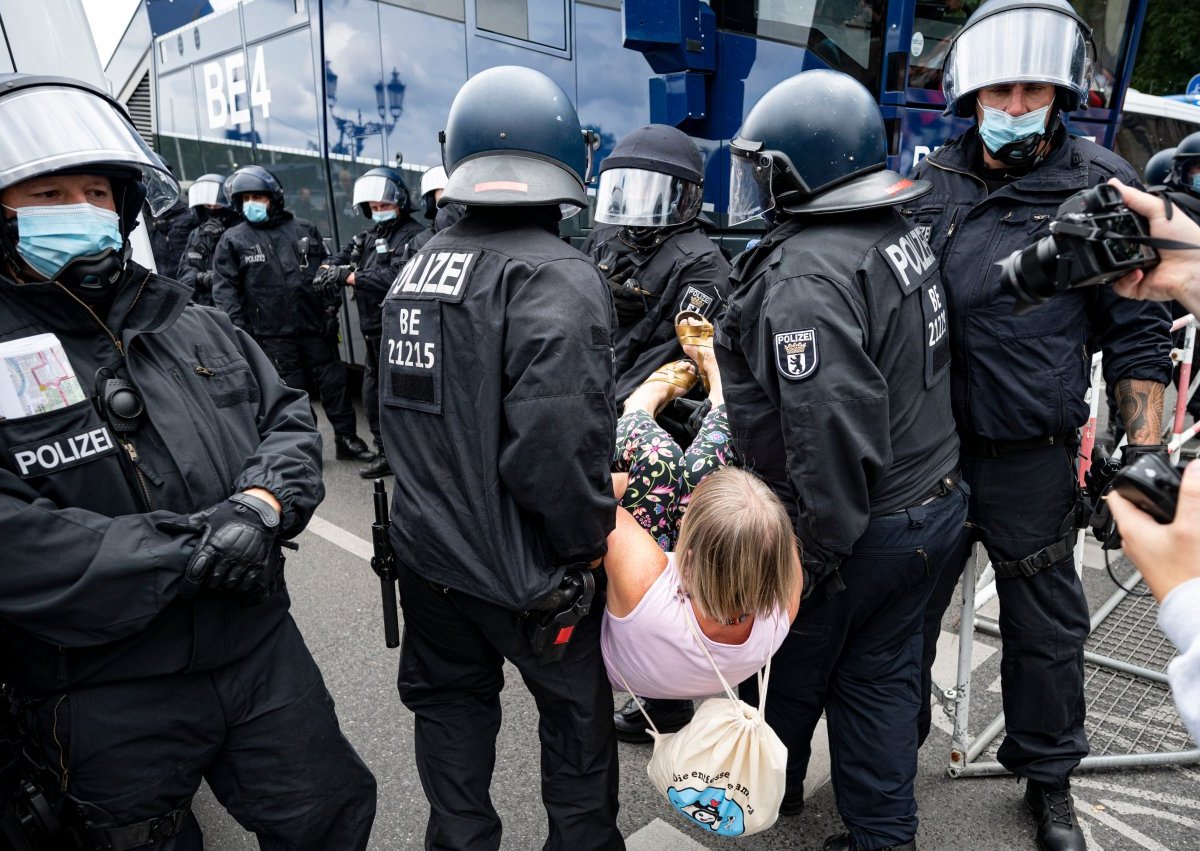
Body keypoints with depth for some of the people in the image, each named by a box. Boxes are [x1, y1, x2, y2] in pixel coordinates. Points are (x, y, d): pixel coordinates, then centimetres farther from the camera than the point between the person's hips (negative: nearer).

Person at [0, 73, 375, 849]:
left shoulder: (194, 326, 7)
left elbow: (288, 420, 6)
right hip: (106, 705, -3)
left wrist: (262, 503, -14)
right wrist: (188, 550, -23)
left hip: (263, 654, 4)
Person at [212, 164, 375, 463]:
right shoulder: (233, 241, 3)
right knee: (291, 391, 4)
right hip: (273, 333, -2)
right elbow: (224, 288, 0)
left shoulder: (304, 230, 8)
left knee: (335, 381, 6)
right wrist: (238, 327, -8)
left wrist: (331, 305, 6)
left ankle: (346, 438, 18)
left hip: (315, 325, 2)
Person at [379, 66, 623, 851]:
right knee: (579, 711, 17)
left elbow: (405, 408, 11)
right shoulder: (555, 277, -21)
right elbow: (556, 441, -30)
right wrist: (591, 538, -14)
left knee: (451, 703, 23)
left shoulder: (417, 267, 3)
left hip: (428, 549, 7)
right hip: (524, 566, -6)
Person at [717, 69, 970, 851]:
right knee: (882, 675, 21)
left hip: (862, 529, -8)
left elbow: (831, 430, -31)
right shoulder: (905, 236, 5)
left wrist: (818, 551, -21)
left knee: (794, 667, 19)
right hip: (935, 501, 8)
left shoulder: (805, 277, -26)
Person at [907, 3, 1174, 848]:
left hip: (1032, 461, -2)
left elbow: (1138, 335, -2)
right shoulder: (930, 182, 2)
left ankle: (1049, 779, 39)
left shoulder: (1101, 188, -5)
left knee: (1047, 630, 15)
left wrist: (1145, 454, -7)